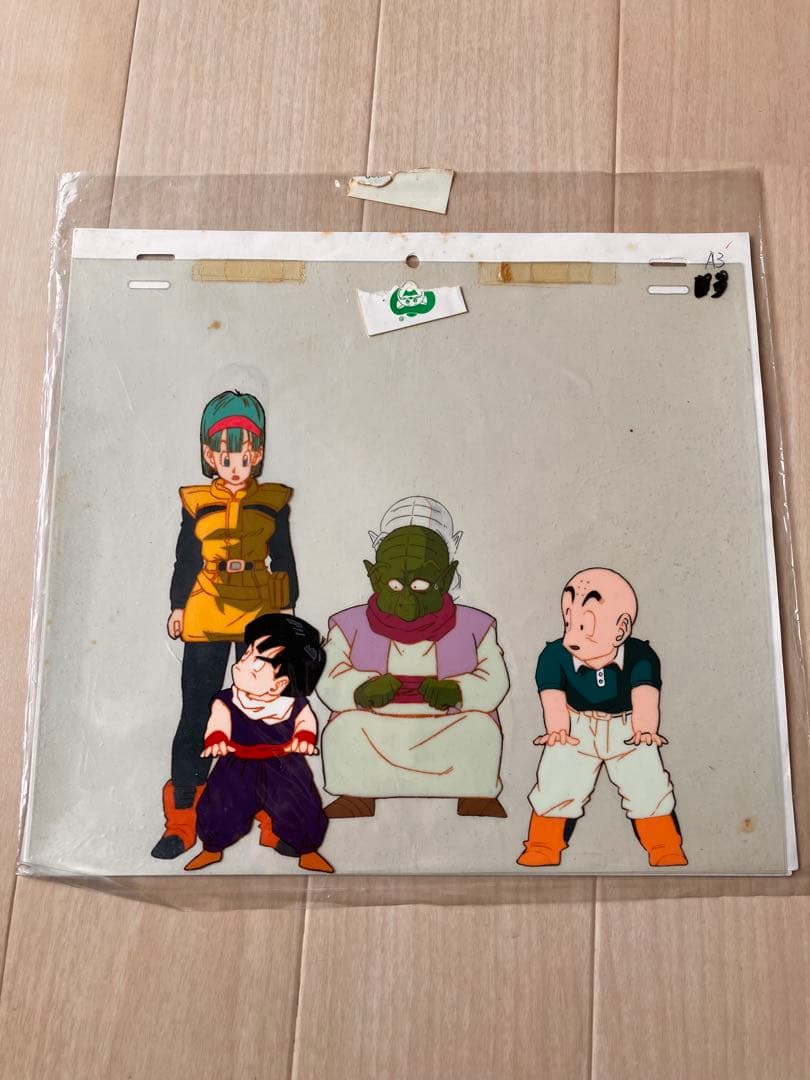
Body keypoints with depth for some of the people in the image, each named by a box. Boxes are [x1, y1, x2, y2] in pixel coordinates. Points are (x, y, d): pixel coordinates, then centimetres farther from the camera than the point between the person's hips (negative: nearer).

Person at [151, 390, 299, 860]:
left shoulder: (274, 502, 3)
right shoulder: (196, 503, 3)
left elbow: (284, 561, 9)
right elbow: (185, 561, 9)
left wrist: (287, 609, 8)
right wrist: (178, 606, 9)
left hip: (260, 618, 0)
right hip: (206, 619, 0)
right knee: (195, 716, 5)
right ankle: (183, 819, 15)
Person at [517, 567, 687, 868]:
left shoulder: (640, 656, -24)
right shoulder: (554, 656, -24)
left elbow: (644, 695, -37)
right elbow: (553, 697, -36)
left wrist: (645, 729, -56)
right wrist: (557, 729, -55)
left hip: (627, 729, 0)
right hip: (576, 730, 0)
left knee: (649, 790, -5)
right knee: (556, 788, -5)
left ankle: (667, 853, 17)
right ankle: (541, 852, 14)